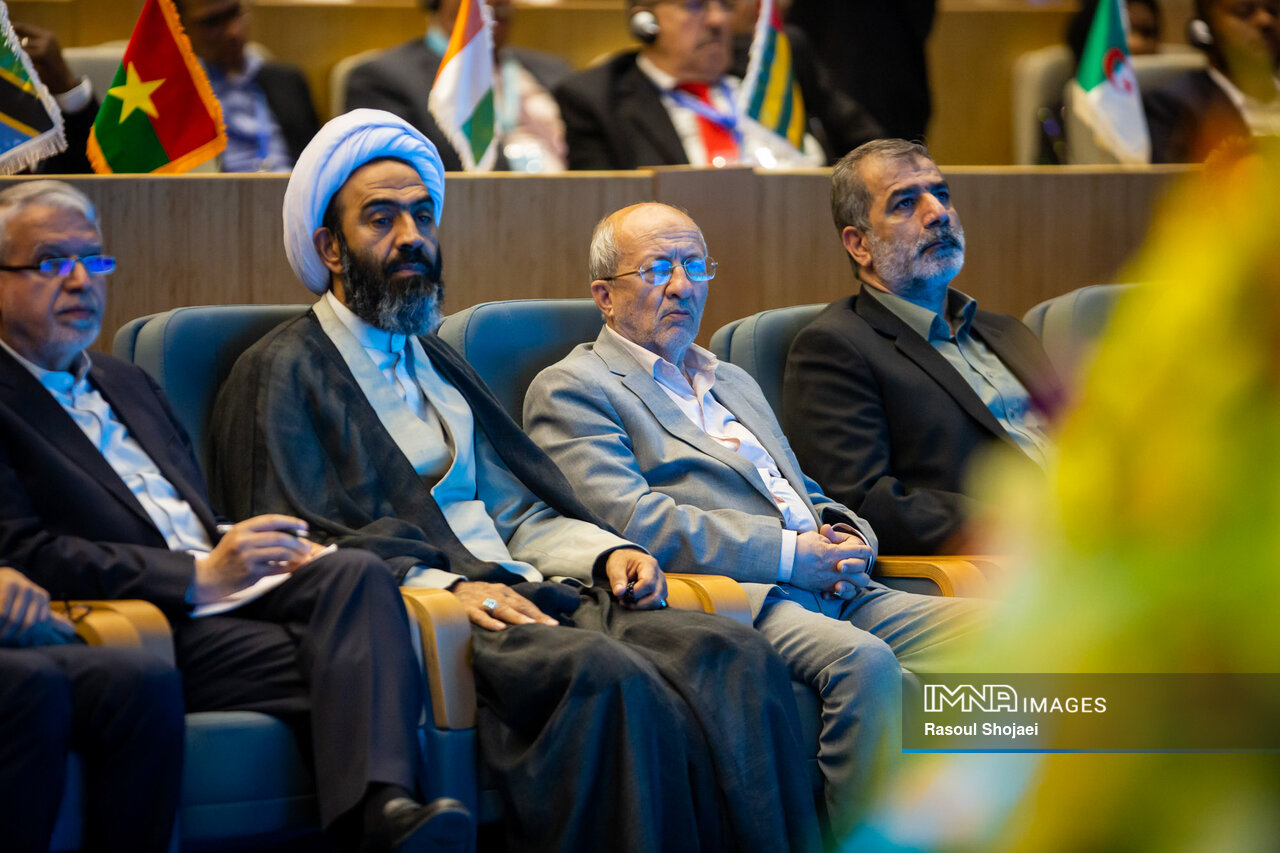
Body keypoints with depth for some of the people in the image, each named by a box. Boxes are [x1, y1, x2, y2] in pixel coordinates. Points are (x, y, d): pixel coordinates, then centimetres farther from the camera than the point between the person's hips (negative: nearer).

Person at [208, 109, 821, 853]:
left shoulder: (435, 361, 30)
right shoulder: (282, 372, 6)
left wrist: (604, 551, 4)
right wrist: (445, 587, -19)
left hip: (518, 593, 7)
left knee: (738, 657, -21)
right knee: (606, 673, -37)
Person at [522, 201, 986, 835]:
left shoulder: (734, 382, 32)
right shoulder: (570, 389, 5)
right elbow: (633, 521, -10)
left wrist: (846, 540, 5)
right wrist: (790, 554, -13)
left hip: (835, 590, 8)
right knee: (864, 662, -36)